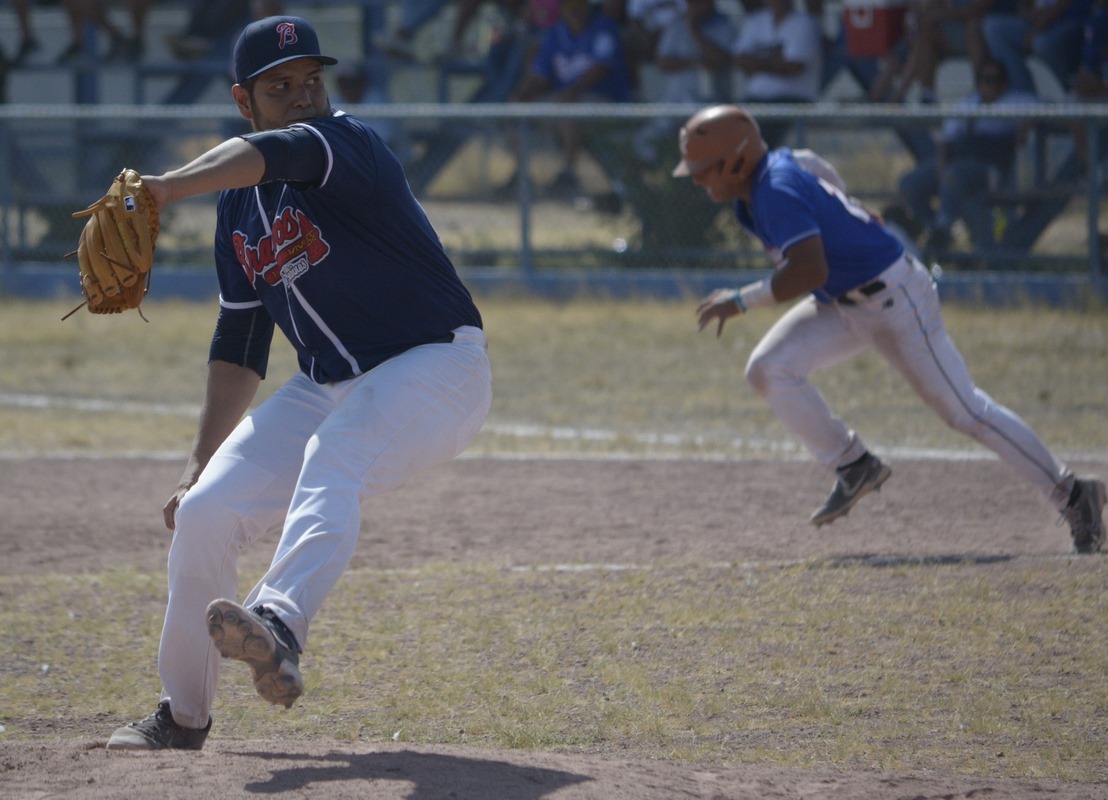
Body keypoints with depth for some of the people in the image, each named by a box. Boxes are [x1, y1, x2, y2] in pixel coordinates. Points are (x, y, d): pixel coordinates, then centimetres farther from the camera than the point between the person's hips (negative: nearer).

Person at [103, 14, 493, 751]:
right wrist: (202, 461, 10)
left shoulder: (350, 144, -16)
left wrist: (170, 188, -58)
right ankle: (183, 715, 15)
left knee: (331, 458, -36)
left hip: (434, 369, -7)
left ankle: (281, 627, -60)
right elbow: (240, 345, 17)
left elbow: (276, 155, -41)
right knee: (205, 512, -3)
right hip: (327, 389, 7)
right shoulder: (239, 208, 7)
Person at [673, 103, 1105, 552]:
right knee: (769, 369, -7)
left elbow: (809, 271, -38)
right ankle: (853, 467, 5)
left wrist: (741, 301, -31)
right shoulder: (757, 187, 2)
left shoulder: (778, 192, -27)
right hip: (839, 304, 9)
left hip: (895, 300, -9)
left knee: (963, 409, -3)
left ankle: (1071, 494, 8)